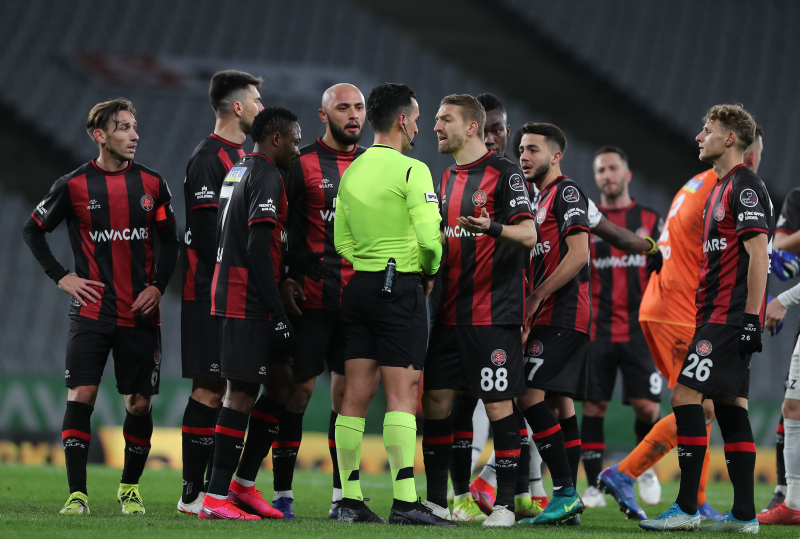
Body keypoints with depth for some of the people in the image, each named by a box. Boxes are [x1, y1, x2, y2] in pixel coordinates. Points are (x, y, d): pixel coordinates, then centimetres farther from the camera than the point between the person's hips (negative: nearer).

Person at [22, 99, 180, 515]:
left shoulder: (152, 184, 6)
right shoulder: (74, 185, -1)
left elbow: (170, 242, 14)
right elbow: (33, 230, 9)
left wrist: (158, 285, 0)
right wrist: (61, 277, 1)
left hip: (140, 314, 2)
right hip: (91, 311, -2)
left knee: (140, 403, 5)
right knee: (81, 396, -11)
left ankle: (130, 488, 22)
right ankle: (77, 494, -9)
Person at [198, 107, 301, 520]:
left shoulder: (237, 172, 18)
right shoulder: (267, 177, -12)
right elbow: (257, 247, -19)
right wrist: (278, 314, -18)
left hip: (229, 296, 10)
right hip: (248, 303, -10)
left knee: (281, 385, 13)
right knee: (242, 393, -8)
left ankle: (244, 482, 13)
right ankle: (216, 497, -7)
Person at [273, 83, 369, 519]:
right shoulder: (301, 164, -1)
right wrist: (282, 279, -10)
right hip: (309, 297, -4)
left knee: (348, 392, 4)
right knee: (299, 387, -4)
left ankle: (342, 495, 9)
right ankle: (282, 494, 1)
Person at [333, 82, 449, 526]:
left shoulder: (351, 172, 12)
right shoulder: (411, 170, -11)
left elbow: (341, 240, 15)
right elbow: (429, 236, -17)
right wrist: (429, 271, 1)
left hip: (359, 287, 7)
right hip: (401, 287, -7)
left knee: (355, 394, 7)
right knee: (402, 394, -8)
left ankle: (351, 498, 8)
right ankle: (405, 501, -13)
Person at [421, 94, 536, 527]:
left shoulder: (504, 173, -6)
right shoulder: (448, 178, 17)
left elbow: (528, 234, -13)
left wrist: (492, 227, -30)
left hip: (493, 310, -7)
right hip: (450, 309, 7)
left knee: (498, 403, -5)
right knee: (435, 399, 4)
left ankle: (505, 502, -1)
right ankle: (438, 498, 12)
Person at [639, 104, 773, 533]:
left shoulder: (745, 186, -11)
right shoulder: (720, 188, 20)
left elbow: (758, 256, -17)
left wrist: (751, 317, -22)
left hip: (732, 316, -10)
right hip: (716, 315, 10)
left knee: (686, 393, -14)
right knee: (729, 403, 7)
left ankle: (687, 508, -15)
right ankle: (744, 514, 7)